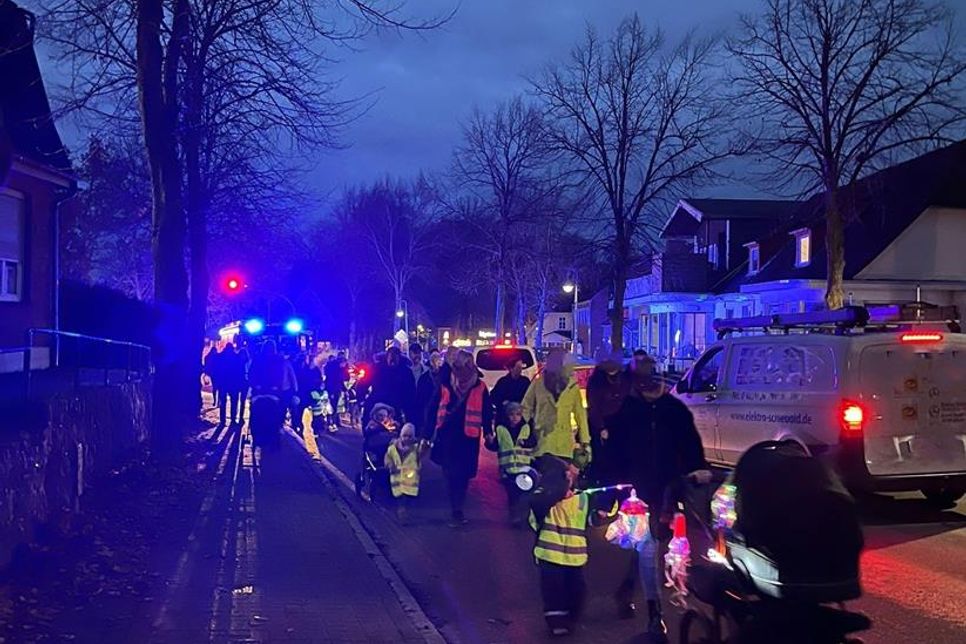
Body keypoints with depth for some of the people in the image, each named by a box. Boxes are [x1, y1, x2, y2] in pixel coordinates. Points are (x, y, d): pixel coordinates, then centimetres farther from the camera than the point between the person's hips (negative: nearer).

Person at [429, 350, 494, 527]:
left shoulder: (480, 387, 1)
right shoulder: (445, 385, 2)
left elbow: (487, 411, 5)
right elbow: (434, 408, 5)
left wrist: (487, 432, -5)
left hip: (469, 436, -1)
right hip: (447, 434, 1)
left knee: (462, 474, 3)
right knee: (451, 473, 1)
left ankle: (457, 510, 14)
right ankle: (456, 510, 10)